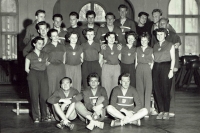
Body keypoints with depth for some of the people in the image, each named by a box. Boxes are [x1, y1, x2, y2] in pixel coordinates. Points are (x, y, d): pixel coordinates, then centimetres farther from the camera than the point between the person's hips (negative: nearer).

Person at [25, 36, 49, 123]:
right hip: (33, 75, -2)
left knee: (44, 96, -3)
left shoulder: (45, 55, 14)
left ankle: (44, 116, 6)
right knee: (34, 96, -2)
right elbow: (26, 68, 5)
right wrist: (32, 73, 0)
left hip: (43, 75, 3)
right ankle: (36, 117, 5)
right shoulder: (30, 55, 4)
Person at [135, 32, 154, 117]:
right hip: (139, 69, 3)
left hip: (147, 69, -3)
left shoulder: (151, 50, 8)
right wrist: (136, 68, 5)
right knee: (139, 89, 1)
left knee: (148, 89, -8)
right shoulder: (138, 49, 15)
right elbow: (136, 61, 15)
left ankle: (147, 110, -8)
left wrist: (150, 68, -5)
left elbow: (153, 61, 7)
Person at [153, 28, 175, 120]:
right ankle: (161, 111, 8)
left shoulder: (170, 45, 4)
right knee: (157, 90, 0)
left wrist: (171, 70, -10)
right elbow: (153, 58, 15)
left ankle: (166, 112, 2)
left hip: (166, 67, -4)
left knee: (165, 90, -5)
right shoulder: (155, 46, 16)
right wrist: (151, 66, 3)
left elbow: (173, 59, 0)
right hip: (156, 67, 4)